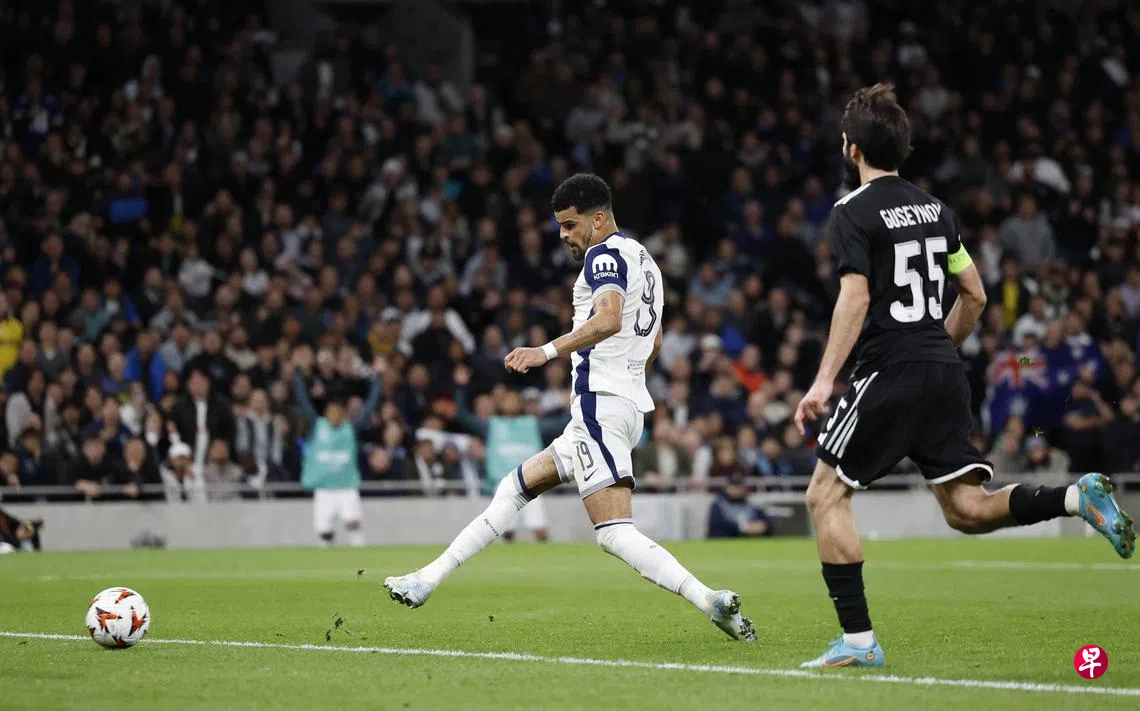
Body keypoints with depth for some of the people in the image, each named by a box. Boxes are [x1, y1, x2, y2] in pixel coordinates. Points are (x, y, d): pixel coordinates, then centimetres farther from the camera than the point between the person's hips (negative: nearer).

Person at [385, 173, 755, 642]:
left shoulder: (606, 255, -9)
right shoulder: (642, 259, 22)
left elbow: (609, 320, -29)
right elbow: (654, 343, 34)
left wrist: (547, 352, -37)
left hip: (599, 406, -11)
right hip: (630, 404, 11)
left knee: (615, 533, -17)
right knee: (518, 485, 17)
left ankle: (709, 602, -28)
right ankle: (430, 579, 21)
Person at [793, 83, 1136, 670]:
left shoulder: (854, 212, -5)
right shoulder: (934, 209, 16)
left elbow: (856, 297, -17)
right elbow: (975, 296, 19)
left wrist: (824, 379, -18)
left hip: (889, 374, -7)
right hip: (945, 375, 7)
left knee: (825, 495, 3)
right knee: (966, 508, 6)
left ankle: (857, 639, -3)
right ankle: (1077, 497, -17)